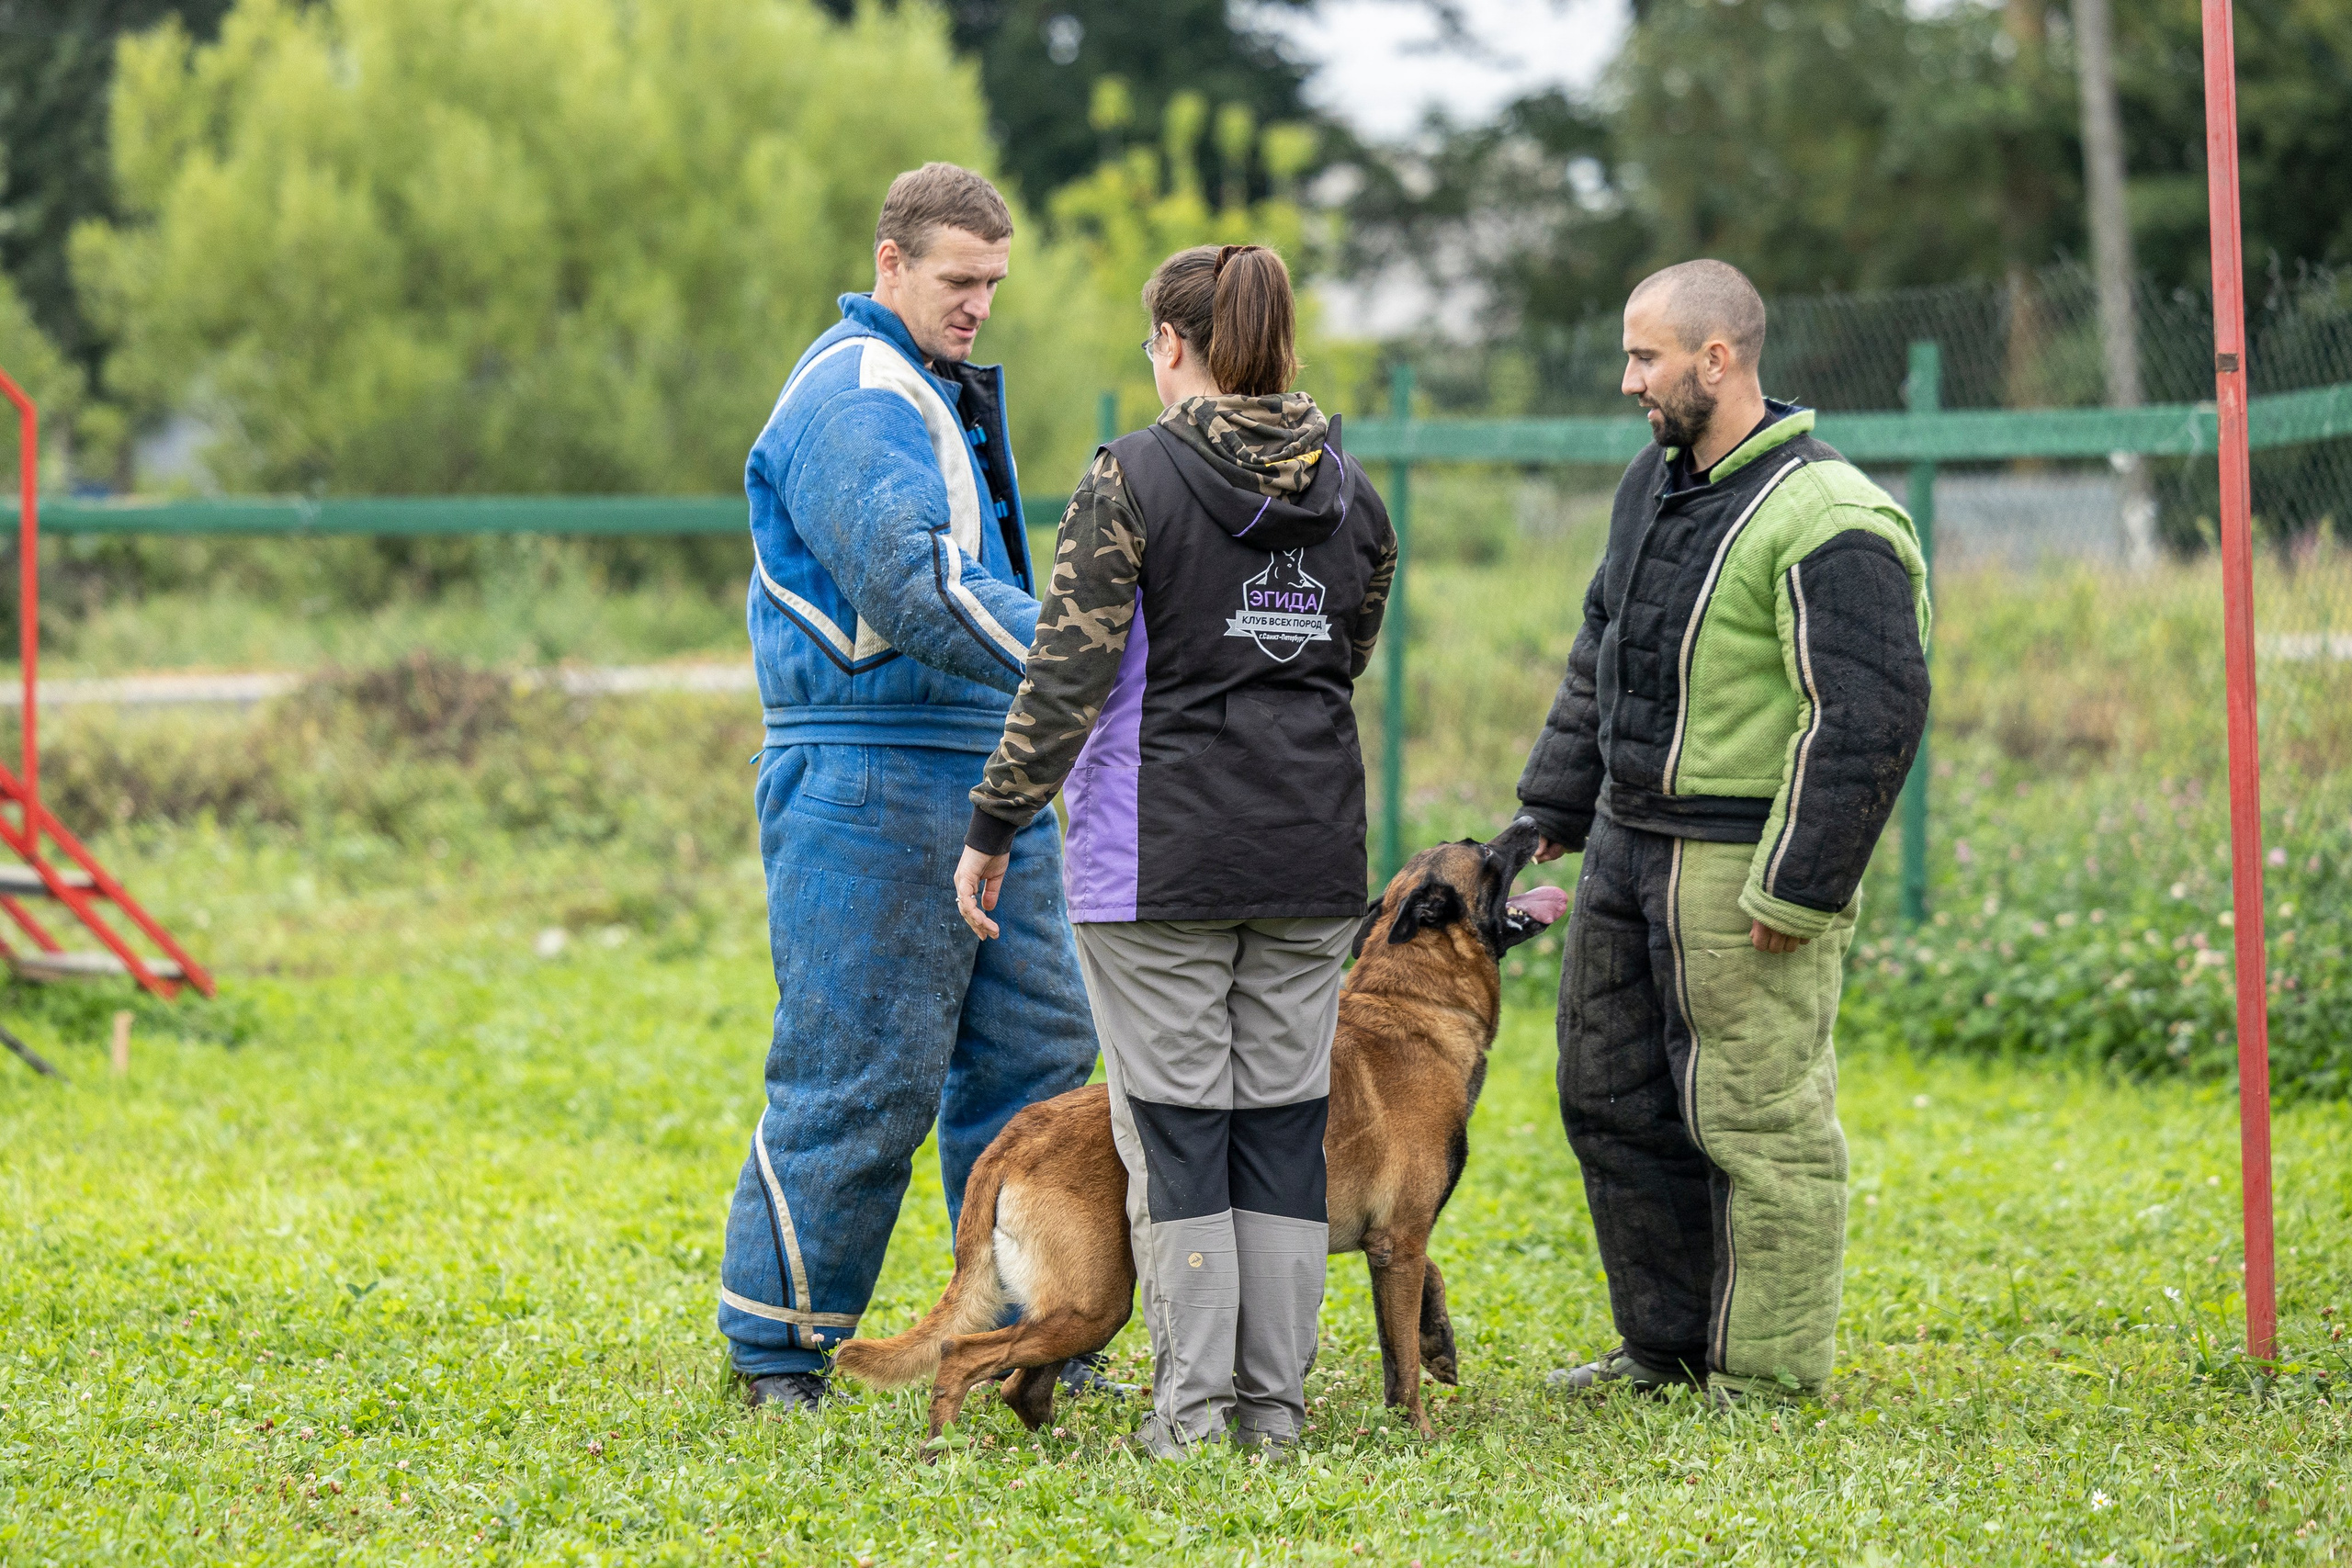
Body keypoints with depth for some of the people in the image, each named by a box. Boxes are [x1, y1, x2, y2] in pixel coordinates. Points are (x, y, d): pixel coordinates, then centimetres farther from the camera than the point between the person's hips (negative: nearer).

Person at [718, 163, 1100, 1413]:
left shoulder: (946, 392, 20)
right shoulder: (853, 396, -13)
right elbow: (911, 586, -23)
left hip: (985, 782, 10)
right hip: (869, 785, -10)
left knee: (1035, 1056, 9)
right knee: (858, 1079, -6)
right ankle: (774, 1349, 4)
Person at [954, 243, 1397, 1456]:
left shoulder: (1135, 478, -9)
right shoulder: (1348, 490, 7)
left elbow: (1066, 674, -13)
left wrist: (993, 829, -6)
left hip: (1162, 852, -5)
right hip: (1309, 849, 5)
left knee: (1174, 1125, 0)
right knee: (1285, 1118, 9)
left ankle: (1193, 1411, 1)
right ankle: (1275, 1402, 10)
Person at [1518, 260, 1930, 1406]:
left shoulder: (1826, 525, -18)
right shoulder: (1656, 482, 12)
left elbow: (1871, 719, -21)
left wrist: (1796, 888, -21)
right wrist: (1557, 809, 20)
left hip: (1744, 869, -10)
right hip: (1626, 845, 10)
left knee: (1757, 1118, -3)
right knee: (1611, 1098, 15)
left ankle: (1765, 1375, 6)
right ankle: (1667, 1344, 27)